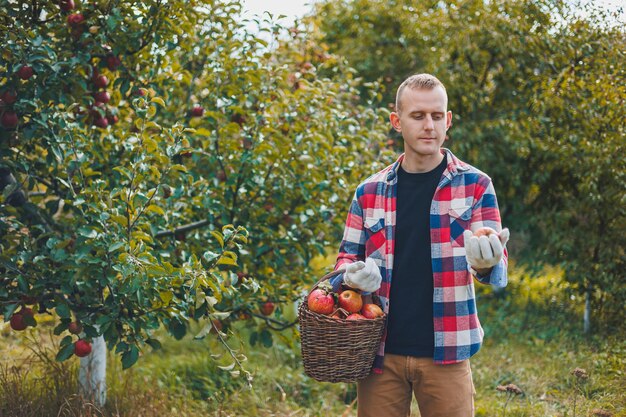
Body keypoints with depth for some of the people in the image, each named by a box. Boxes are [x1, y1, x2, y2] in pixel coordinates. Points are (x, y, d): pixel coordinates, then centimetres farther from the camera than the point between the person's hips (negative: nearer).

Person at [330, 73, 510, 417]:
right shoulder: (370, 192, 7)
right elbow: (347, 258, 14)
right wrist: (353, 275, -10)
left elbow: (497, 270, 0)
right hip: (381, 351, 2)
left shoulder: (474, 185, 2)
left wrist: (486, 262, -24)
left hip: (445, 352, -1)